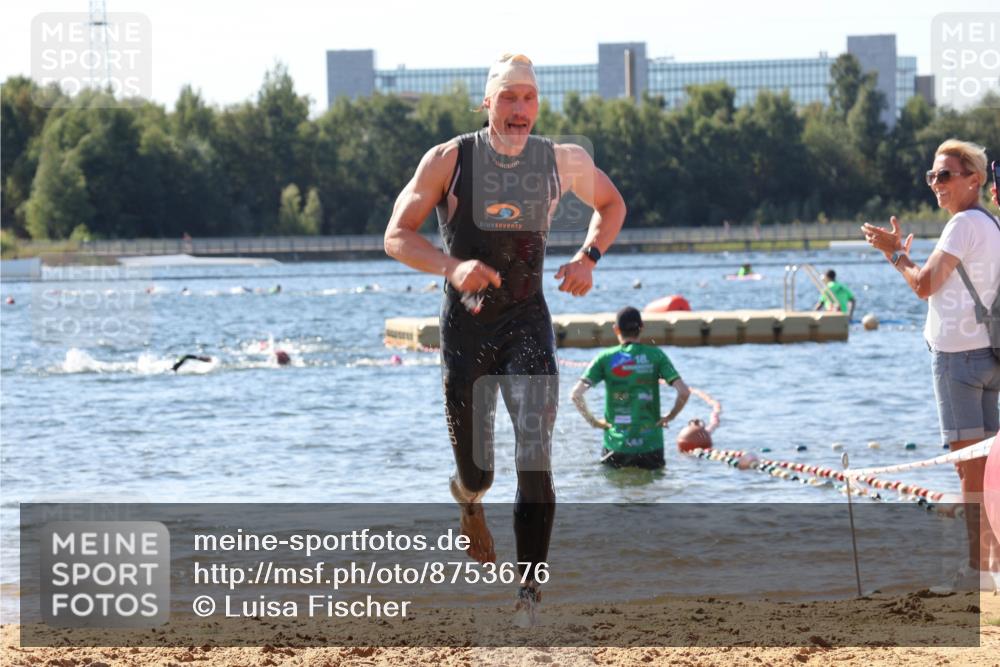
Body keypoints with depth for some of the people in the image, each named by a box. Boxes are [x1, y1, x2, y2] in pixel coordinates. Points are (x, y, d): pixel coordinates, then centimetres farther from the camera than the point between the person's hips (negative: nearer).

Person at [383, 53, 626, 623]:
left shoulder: (564, 161, 1)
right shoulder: (449, 159, -6)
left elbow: (611, 204, 20)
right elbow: (397, 236, -7)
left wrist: (589, 256, 0)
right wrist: (452, 266, -26)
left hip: (528, 320, 1)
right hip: (465, 325, -1)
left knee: (535, 454, -18)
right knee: (476, 471, 6)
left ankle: (531, 591, -16)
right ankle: (470, 500, 46)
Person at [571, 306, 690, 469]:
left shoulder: (605, 358, 1)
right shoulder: (655, 355, 1)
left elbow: (577, 394, -7)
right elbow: (684, 392, -8)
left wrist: (592, 421, 6)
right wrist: (669, 417, 7)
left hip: (616, 445, 0)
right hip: (651, 445, 0)